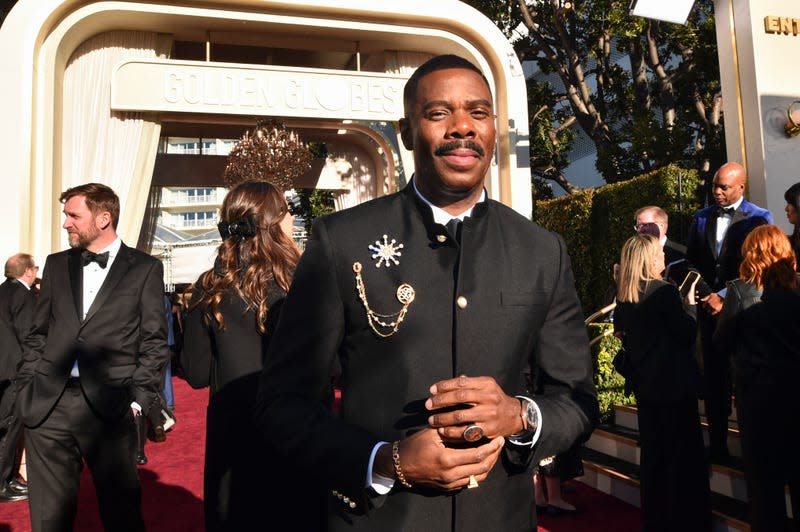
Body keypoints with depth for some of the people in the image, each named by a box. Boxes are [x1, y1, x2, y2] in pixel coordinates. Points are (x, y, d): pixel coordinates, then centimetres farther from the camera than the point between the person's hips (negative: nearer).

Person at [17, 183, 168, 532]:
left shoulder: (145, 268, 1)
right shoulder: (56, 264, 14)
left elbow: (154, 342, -1)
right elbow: (36, 335, 16)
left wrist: (139, 399, -7)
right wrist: (28, 387, 6)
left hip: (108, 406, -3)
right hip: (47, 406, 4)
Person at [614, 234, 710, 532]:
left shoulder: (624, 296, 2)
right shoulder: (665, 291, -18)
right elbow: (687, 335, -15)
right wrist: (690, 304, -3)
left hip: (644, 384, 7)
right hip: (674, 384, -7)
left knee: (652, 453, 17)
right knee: (682, 456, 5)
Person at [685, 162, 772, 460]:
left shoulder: (759, 218, -3)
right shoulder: (701, 217, 10)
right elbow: (691, 260, 14)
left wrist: (725, 296, -14)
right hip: (709, 306, 4)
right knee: (714, 379, 8)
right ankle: (717, 445, 17)